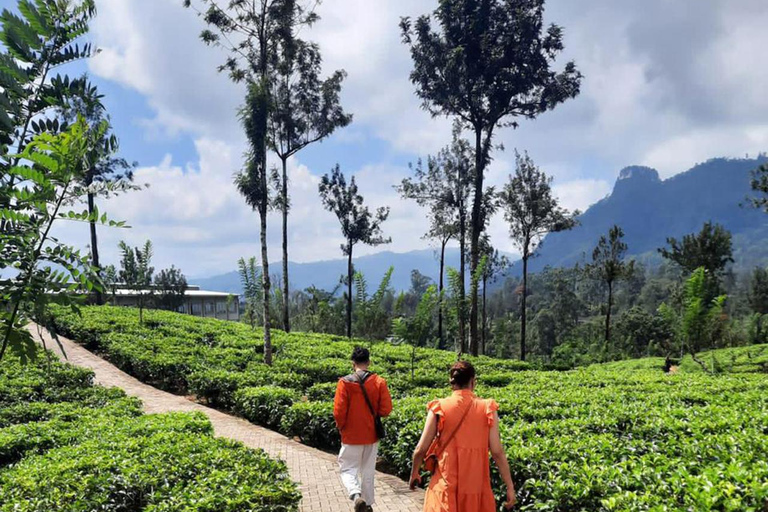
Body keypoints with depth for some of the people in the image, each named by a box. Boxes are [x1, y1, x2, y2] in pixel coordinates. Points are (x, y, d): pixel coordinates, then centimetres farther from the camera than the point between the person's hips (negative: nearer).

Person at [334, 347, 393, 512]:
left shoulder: (345, 382, -13)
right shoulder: (379, 382, -7)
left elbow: (338, 412, -14)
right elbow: (386, 409, -8)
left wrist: (341, 427, 5)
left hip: (351, 435, -3)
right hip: (372, 435, 3)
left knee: (348, 469, 9)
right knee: (368, 472, 17)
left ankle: (356, 496, -15)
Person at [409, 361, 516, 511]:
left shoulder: (439, 408, -5)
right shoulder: (487, 409, -4)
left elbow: (421, 449, -2)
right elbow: (497, 451, -7)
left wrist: (414, 473, 15)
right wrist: (510, 487, 0)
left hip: (446, 484, -1)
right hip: (476, 484, 1)